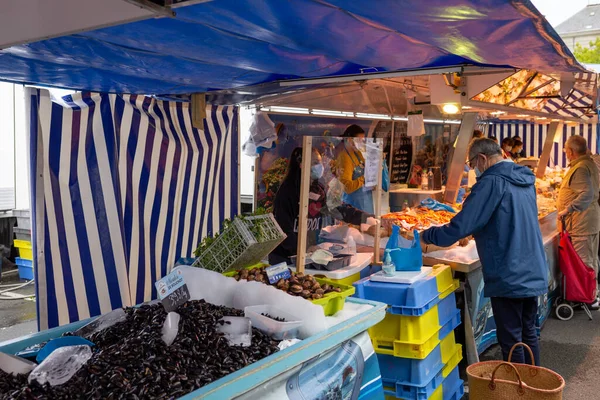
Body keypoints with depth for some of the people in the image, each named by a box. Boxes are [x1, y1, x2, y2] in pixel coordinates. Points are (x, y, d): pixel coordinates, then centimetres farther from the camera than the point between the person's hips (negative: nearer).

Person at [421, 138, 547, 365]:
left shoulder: (492, 182, -17)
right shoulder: (526, 180, 10)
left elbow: (460, 227, -21)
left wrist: (426, 235, -7)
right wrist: (475, 231, 21)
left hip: (508, 277, -9)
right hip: (533, 273, 9)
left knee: (511, 341, 3)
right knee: (528, 333, 20)